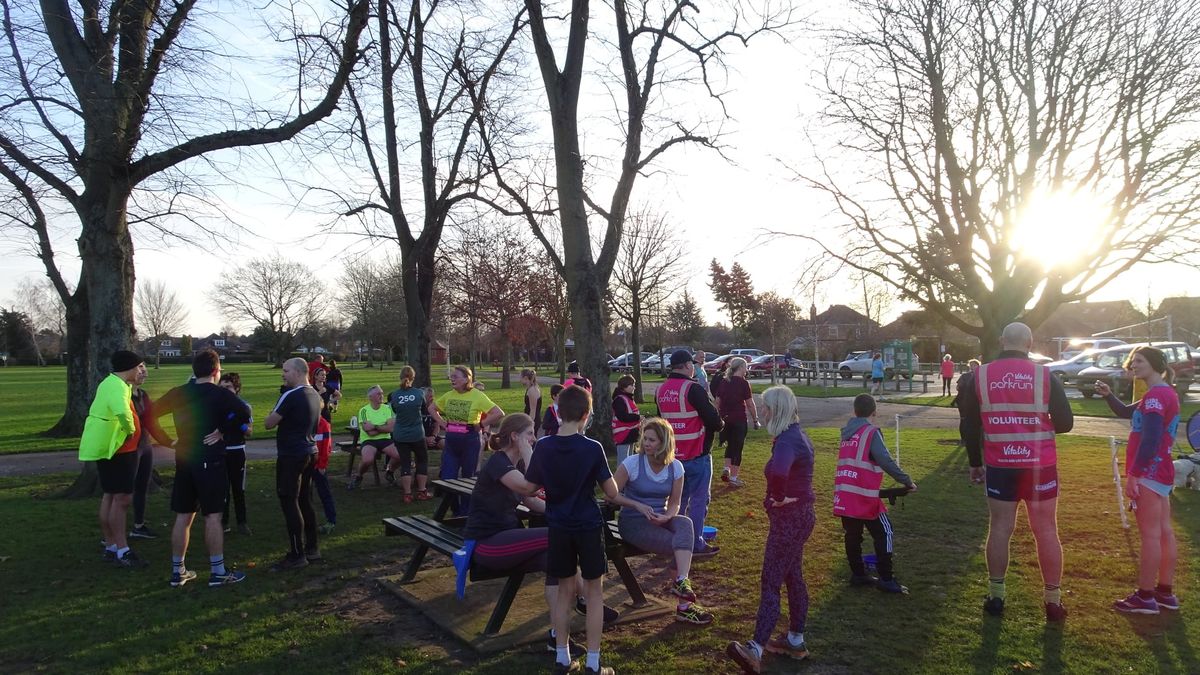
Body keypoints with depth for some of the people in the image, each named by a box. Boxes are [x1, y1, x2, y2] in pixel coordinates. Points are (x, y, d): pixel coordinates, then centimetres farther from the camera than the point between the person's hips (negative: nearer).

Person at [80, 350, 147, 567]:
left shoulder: (114, 383, 13)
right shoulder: (117, 387, -20)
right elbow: (122, 412, -41)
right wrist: (130, 430, -24)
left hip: (113, 449, 11)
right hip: (116, 450, -11)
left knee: (111, 496, 15)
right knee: (122, 498, -7)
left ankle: (111, 547, 25)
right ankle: (122, 551, -2)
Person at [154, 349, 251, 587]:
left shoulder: (178, 393, 6)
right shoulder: (220, 394, -11)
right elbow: (244, 413, -27)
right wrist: (225, 431, -13)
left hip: (184, 460, 5)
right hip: (210, 461, -5)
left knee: (183, 517, 12)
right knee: (213, 516, -1)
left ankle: (178, 572, 19)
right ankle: (218, 572, 4)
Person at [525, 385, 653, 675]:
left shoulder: (542, 446, -6)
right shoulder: (593, 448, -14)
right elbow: (612, 494, -9)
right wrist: (638, 505, 8)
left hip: (558, 528, 3)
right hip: (588, 527, -3)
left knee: (565, 590, 16)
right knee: (594, 591, 11)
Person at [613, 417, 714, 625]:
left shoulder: (675, 467, 0)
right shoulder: (631, 463, -11)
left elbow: (674, 503, 5)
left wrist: (666, 517, -16)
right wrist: (641, 509, -21)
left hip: (660, 520, 4)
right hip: (633, 523, -4)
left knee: (685, 523, -30)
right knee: (680, 546, -23)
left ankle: (681, 583, -32)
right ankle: (684, 605, -13)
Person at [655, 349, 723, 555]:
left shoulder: (661, 390, 4)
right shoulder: (693, 389, -18)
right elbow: (714, 421, -18)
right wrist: (718, 424, 3)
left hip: (674, 454, 7)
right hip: (696, 455, -7)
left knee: (679, 497, 19)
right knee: (699, 499, 3)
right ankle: (696, 543, 9)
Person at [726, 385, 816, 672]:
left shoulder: (787, 440, -23)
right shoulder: (797, 434, 9)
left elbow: (778, 473, -44)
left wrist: (778, 498, -26)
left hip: (789, 517, -10)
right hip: (800, 513, 10)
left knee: (771, 582, -9)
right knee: (793, 577, 18)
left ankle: (755, 650, -8)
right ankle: (795, 641, 30)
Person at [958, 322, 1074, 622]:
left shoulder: (980, 376, -3)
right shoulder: (1045, 376, -6)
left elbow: (969, 426, 1)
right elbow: (1065, 423, -3)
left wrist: (974, 463, 12)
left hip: (999, 466, 1)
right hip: (1040, 466, -1)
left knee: (1000, 528, 10)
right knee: (1046, 531, 10)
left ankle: (996, 597, 18)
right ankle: (1053, 600, 18)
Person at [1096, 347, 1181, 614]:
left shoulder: (1156, 395, -17)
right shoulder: (1166, 393, 16)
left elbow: (1149, 441, -23)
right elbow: (1127, 413, 22)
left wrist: (1133, 475, -22)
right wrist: (1109, 395, 3)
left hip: (1149, 473, -10)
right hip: (1161, 473, 10)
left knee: (1150, 535, -5)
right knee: (1164, 532, 13)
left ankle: (1145, 597, 1)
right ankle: (1165, 593, 21)